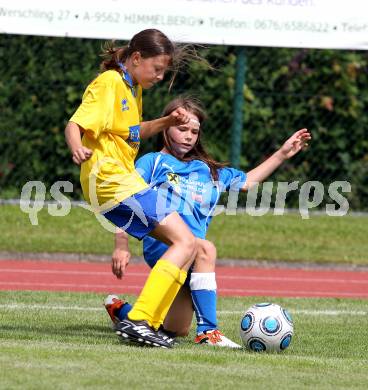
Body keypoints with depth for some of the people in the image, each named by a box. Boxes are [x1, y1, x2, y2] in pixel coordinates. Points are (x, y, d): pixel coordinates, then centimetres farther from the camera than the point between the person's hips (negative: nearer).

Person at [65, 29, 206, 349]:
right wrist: (78, 149, -43)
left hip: (126, 181, 10)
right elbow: (74, 125, -21)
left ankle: (150, 324, 6)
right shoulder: (109, 85, -11)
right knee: (186, 242, -19)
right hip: (112, 182, -10)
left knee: (190, 246, 10)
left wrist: (167, 122, 16)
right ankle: (138, 321, -26)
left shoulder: (133, 88, 18)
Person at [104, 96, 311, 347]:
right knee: (206, 249, -38)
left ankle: (119, 309, 36)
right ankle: (208, 331, -40)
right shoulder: (152, 162, 5)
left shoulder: (208, 171, 21)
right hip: (161, 244, -7)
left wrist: (283, 154, 27)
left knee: (177, 331, 10)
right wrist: (121, 246, -13)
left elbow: (247, 181, 32)